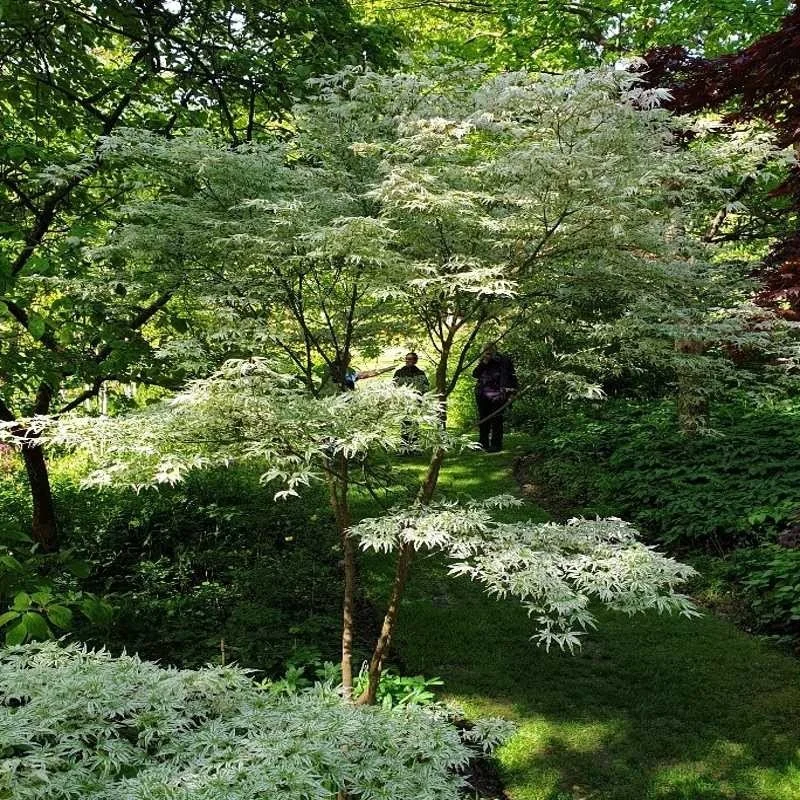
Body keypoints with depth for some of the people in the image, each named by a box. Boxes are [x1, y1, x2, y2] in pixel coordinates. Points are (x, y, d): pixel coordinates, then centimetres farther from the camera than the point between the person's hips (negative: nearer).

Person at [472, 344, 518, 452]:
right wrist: (483, 363, -7)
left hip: (497, 396, -6)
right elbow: (475, 374, 4)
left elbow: (512, 377, -2)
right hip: (482, 396, 6)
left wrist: (512, 391, -10)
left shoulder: (504, 361, -1)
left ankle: (496, 445, -3)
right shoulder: (483, 363, 13)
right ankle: (483, 443, 22)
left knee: (496, 420, -8)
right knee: (483, 420, 12)